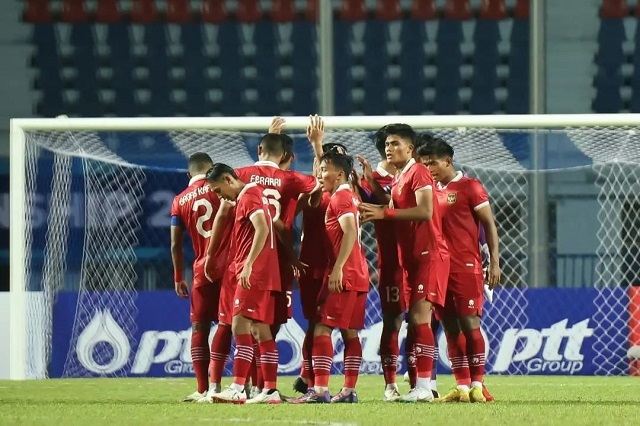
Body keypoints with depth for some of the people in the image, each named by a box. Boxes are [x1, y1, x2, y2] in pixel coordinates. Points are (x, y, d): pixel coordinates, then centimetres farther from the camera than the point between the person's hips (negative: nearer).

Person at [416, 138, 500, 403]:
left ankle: (477, 385, -7)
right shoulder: (432, 191, 15)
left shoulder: (469, 187, -2)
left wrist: (494, 262, -9)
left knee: (469, 324, -8)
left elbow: (489, 225, -3)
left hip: (466, 267, -6)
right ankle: (461, 387, 6)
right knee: (450, 328, 4)